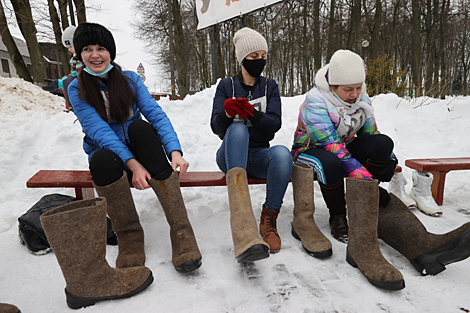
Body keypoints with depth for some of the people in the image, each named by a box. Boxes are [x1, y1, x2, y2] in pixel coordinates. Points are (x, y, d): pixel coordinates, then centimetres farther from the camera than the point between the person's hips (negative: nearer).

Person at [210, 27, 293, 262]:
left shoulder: (270, 86, 11)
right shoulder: (226, 86, 7)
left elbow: (274, 124, -4)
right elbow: (216, 127, -5)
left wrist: (252, 113, -24)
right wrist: (227, 113, -29)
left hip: (258, 156, 2)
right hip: (230, 155, -1)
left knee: (282, 153, -35)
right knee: (237, 129, -38)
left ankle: (269, 219, -15)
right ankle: (243, 232, -53)